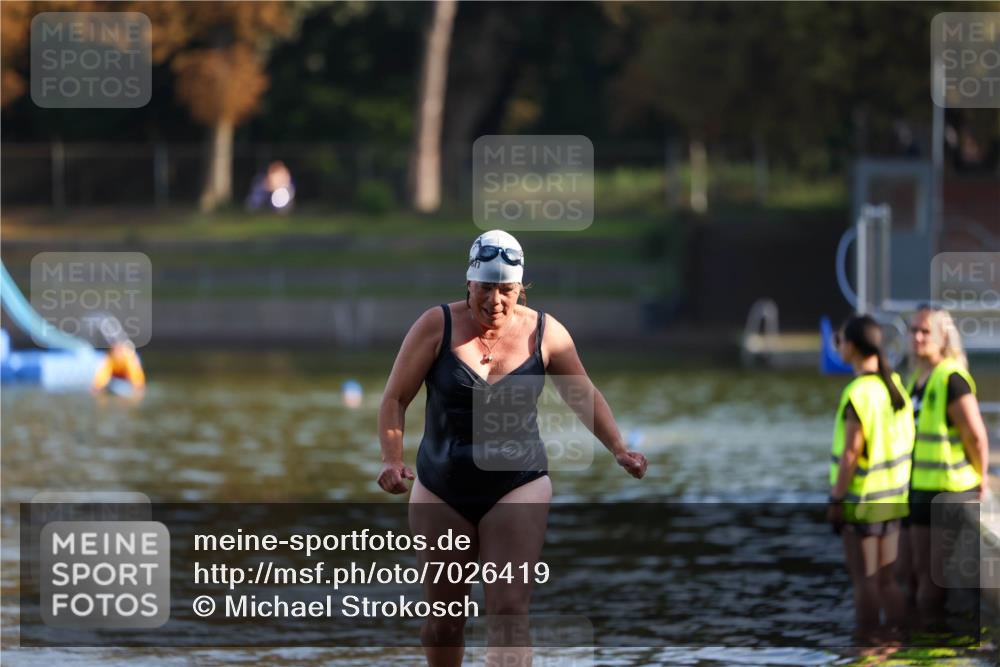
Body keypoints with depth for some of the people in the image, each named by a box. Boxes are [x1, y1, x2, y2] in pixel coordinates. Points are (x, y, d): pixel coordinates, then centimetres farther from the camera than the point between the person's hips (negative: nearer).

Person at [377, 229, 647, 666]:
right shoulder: (437, 327, -6)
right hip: (442, 490, 1)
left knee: (510, 613, -14)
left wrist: (619, 450, 1)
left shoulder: (544, 333, -2)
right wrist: (392, 460, -19)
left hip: (518, 486, -1)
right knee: (443, 618, 9)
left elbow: (584, 396, 12)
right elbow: (395, 399, -4)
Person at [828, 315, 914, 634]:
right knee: (887, 579, 13)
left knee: (865, 580, 1)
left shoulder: (858, 394, -20)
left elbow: (851, 453, -20)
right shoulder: (894, 383, 3)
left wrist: (836, 500, -14)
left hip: (863, 501, -8)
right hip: (892, 498, 8)